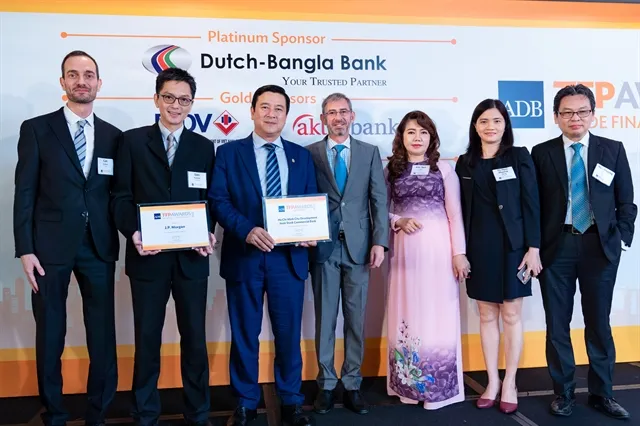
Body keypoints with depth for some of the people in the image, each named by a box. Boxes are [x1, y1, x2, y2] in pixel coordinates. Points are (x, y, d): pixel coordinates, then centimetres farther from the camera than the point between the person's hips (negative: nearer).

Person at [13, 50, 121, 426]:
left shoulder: (114, 135, 8)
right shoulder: (36, 129, 2)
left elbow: (118, 193, 9)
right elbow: (25, 193, -1)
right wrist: (25, 249, -7)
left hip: (99, 246, 2)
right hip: (50, 245, -1)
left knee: (103, 335, 7)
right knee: (50, 336, 10)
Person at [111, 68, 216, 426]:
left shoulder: (204, 147, 10)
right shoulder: (133, 141, 5)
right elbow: (122, 197, 1)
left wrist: (209, 234, -10)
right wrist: (133, 233, -15)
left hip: (192, 257, 1)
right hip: (148, 256, -1)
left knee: (195, 337, 9)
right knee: (147, 338, 9)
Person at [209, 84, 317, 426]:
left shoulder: (302, 156, 11)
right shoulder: (229, 152, 4)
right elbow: (218, 200, -5)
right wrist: (247, 230, -20)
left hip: (289, 256, 2)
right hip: (244, 255, -1)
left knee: (289, 332, 9)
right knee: (244, 333, 10)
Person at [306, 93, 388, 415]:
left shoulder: (370, 153, 9)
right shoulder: (309, 153, 5)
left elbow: (379, 200, 4)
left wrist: (379, 242, -5)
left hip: (359, 246, 1)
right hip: (323, 246, -1)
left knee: (356, 319, 7)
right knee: (324, 318, 6)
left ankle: (352, 384, 19)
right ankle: (326, 384, 19)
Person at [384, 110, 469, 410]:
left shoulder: (444, 168, 3)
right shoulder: (390, 170, 7)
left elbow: (455, 214, 1)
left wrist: (459, 253, -4)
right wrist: (398, 222, -9)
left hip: (437, 247, -2)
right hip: (404, 250, 2)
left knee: (437, 314, 3)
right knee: (407, 314, 7)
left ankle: (437, 385, 15)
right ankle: (408, 383, 20)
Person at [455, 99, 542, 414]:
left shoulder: (520, 157, 0)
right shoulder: (465, 163, 7)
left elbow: (531, 204, -3)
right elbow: (462, 210, 7)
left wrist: (533, 248, -10)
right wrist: (460, 251, 3)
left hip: (512, 246, -2)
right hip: (479, 248, 3)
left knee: (511, 315, 5)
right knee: (487, 316, 9)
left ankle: (510, 383, 18)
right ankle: (492, 382, 20)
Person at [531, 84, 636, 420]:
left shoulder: (613, 150, 6)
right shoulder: (541, 153, 3)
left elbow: (626, 202, 9)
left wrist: (621, 238, -2)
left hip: (600, 246, 1)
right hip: (556, 247, 0)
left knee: (599, 323, 9)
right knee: (557, 325, 6)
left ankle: (601, 393, 25)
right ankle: (563, 393, 21)